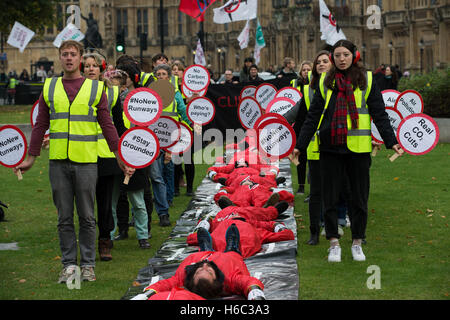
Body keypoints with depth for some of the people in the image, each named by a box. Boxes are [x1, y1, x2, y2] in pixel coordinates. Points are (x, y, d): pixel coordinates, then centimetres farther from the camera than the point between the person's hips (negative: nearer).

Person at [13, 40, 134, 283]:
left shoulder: (96, 88, 5)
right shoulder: (49, 88, 9)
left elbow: (107, 126, 6)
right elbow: (40, 126, 13)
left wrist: (121, 160, 2)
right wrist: (30, 159, 12)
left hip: (86, 161, -2)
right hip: (58, 162, 2)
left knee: (86, 216, 3)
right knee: (64, 217, 5)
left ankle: (88, 264, 11)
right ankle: (68, 264, 13)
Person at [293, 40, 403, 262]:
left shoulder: (367, 80, 3)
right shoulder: (325, 82, 7)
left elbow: (380, 114, 2)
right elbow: (313, 116, 10)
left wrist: (391, 141, -8)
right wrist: (300, 145, 6)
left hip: (358, 147, -1)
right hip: (330, 148, 1)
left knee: (359, 198, 5)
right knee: (330, 198, 3)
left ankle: (357, 243, 19)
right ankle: (334, 244, 14)